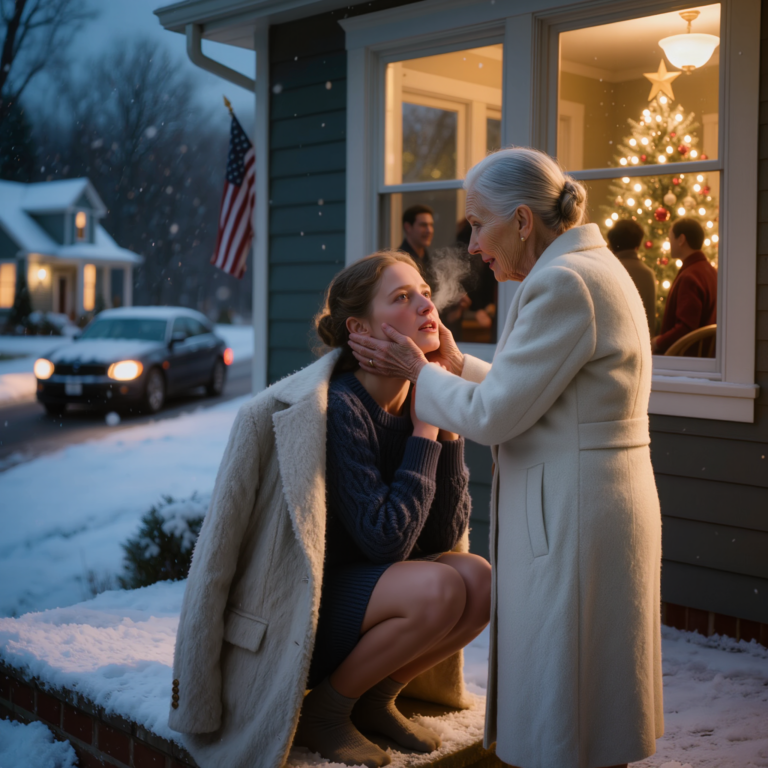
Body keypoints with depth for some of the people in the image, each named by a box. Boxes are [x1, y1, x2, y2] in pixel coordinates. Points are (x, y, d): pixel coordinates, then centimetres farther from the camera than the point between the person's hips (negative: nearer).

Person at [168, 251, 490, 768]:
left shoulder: (418, 401, 0)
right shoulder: (337, 409, -21)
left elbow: (443, 537, -4)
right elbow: (385, 539, -25)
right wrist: (424, 431, -19)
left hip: (368, 583, 7)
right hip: (298, 605, -7)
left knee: (481, 581, -15)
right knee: (438, 590, -28)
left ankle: (375, 698, 4)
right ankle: (324, 709, -7)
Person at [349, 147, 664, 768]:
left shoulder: (563, 283, -19)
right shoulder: (591, 270, 13)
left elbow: (493, 416, -18)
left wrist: (420, 372, -3)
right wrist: (456, 365, 13)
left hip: (570, 516, -10)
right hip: (592, 503, 10)